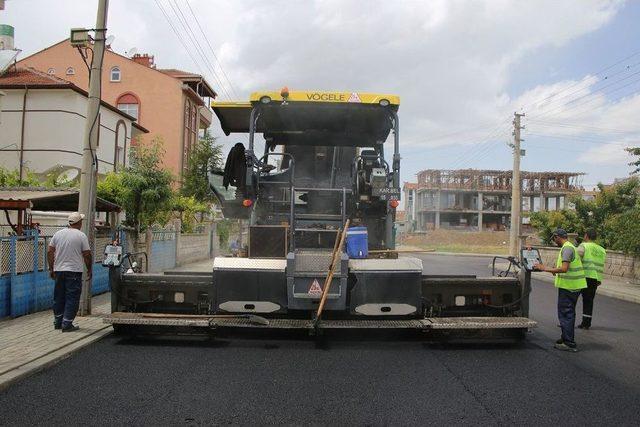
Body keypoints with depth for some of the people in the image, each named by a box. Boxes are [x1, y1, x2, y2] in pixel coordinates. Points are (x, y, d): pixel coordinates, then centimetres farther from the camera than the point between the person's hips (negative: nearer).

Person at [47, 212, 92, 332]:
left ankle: (58, 322, 24)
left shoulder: (58, 233, 6)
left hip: (58, 270, 5)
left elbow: (49, 252, 7)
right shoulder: (81, 236, -8)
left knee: (59, 297, 15)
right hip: (74, 271, -5)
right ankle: (67, 324, 0)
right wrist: (89, 269, 4)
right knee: (72, 298, 1)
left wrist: (51, 268, 14)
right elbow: (87, 255, -8)